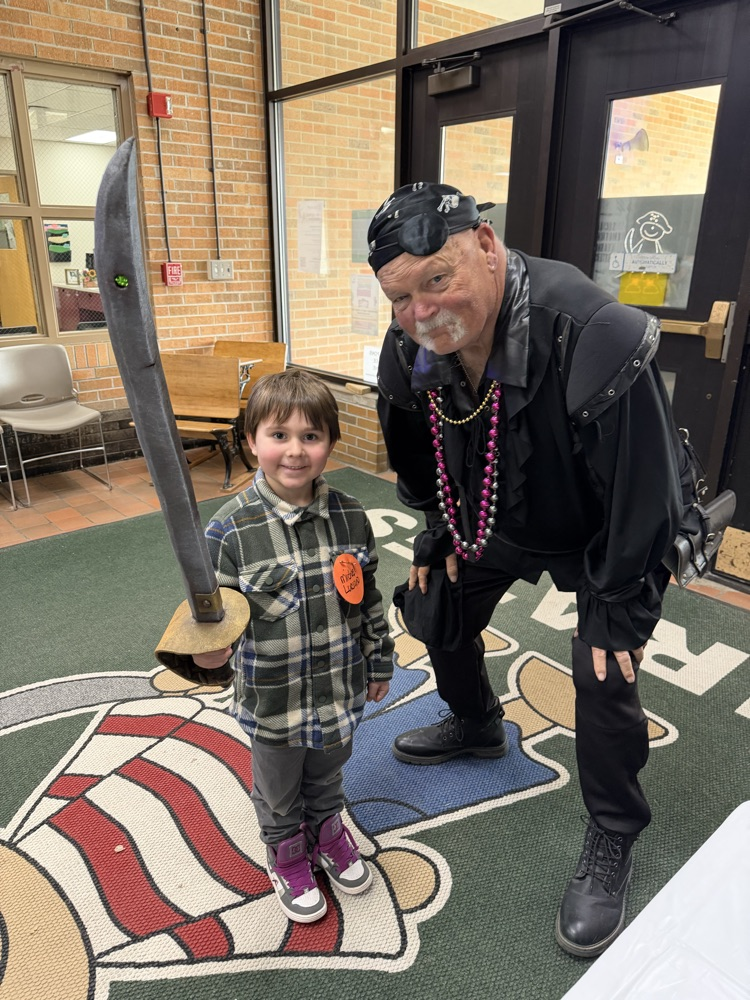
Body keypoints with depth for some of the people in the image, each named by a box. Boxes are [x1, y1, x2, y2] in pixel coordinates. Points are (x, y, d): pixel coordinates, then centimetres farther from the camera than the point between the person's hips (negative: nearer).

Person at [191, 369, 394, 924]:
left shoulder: (350, 517, -11)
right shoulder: (230, 530, -22)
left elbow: (369, 598, 1)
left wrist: (379, 664, 9)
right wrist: (210, 652, -36)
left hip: (341, 688, 3)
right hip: (274, 700, -2)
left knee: (328, 775, 29)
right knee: (279, 789, 24)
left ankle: (327, 829, 59)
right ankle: (287, 854, 53)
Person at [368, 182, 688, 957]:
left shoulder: (595, 339, -39)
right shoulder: (410, 351, -18)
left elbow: (643, 492, -29)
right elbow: (420, 462, 2)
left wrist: (618, 606, -21)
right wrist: (437, 540, 8)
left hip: (596, 535, -5)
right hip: (487, 520, 6)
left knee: (605, 673, -10)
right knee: (437, 610, 16)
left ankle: (612, 841, 19)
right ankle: (476, 726, 48)